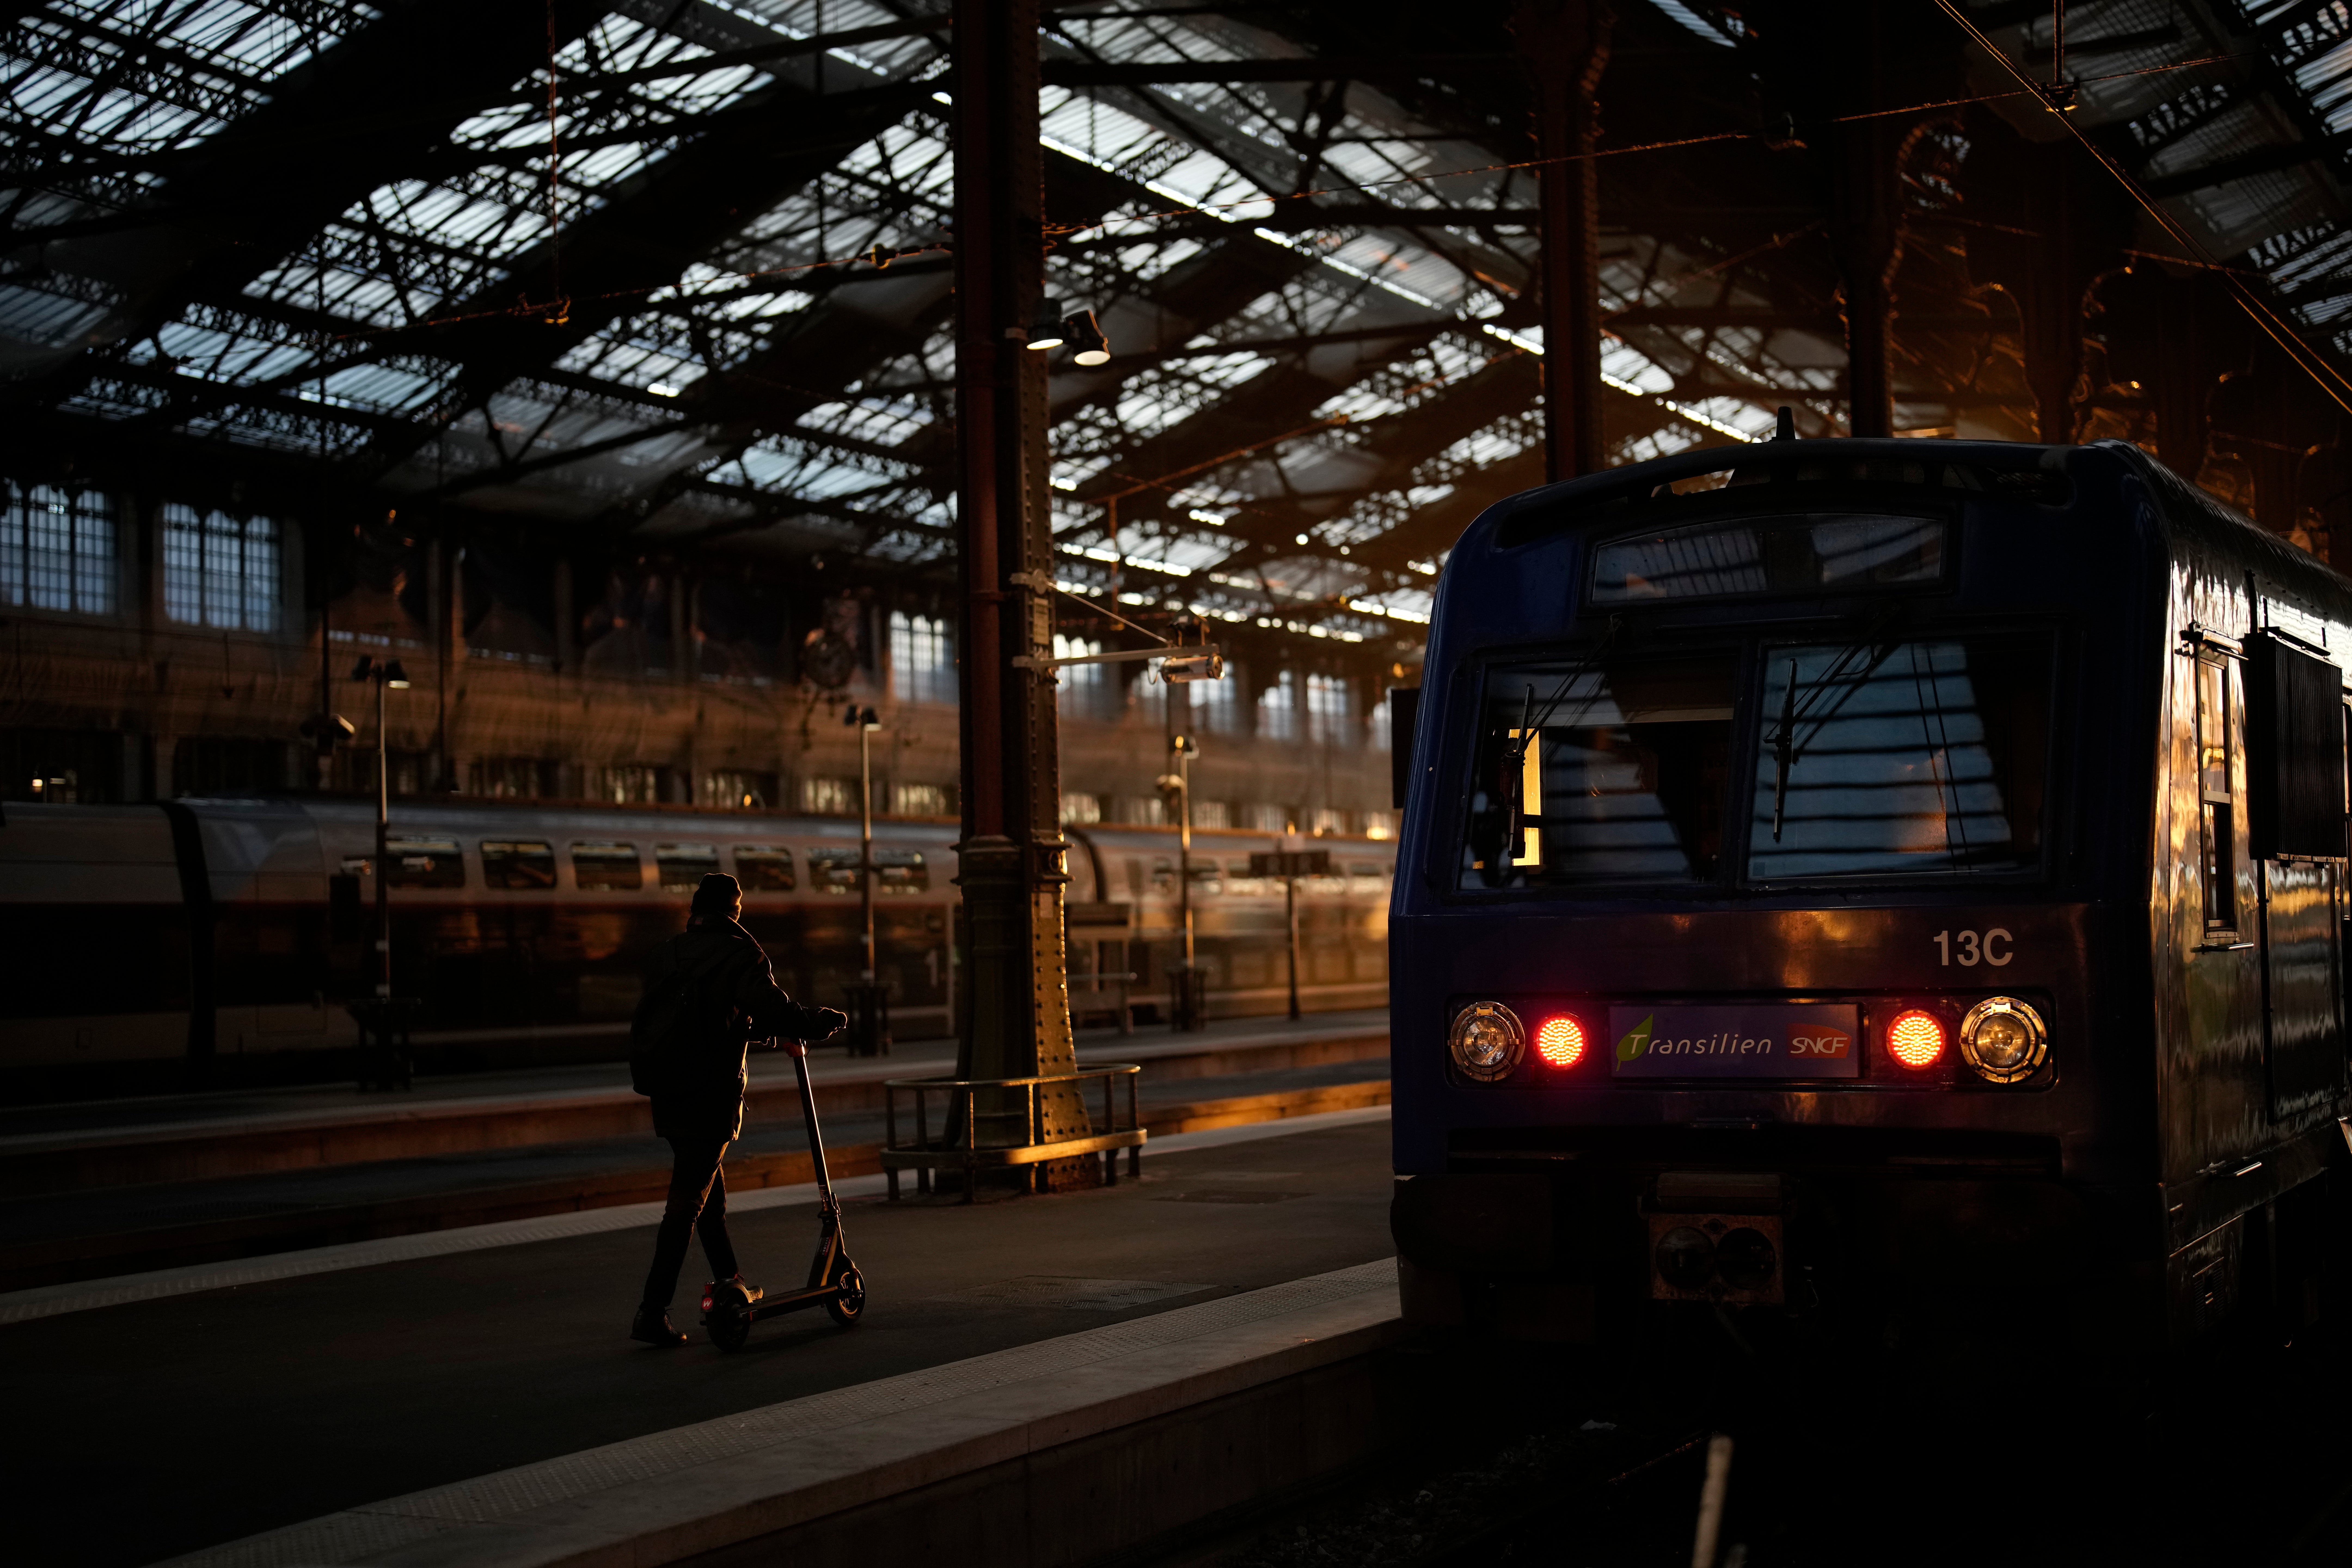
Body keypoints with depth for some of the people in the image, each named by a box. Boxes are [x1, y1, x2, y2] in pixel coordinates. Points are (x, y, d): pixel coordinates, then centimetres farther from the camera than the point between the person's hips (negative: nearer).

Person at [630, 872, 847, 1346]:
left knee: (711, 1188, 22)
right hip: (710, 1093, -7)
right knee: (689, 1200, -5)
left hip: (666, 1089, 7)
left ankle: (730, 1283, 35)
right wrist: (829, 1021, -3)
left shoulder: (670, 952, 12)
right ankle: (653, 1313, -9)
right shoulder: (738, 953, -10)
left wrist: (776, 1032, 25)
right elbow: (777, 1012, -21)